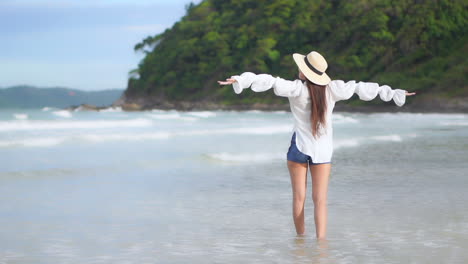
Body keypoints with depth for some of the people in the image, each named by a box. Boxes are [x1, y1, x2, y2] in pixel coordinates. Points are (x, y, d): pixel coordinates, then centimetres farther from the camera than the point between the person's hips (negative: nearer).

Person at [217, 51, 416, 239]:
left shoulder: (297, 89, -13)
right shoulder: (332, 89, -3)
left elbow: (272, 82, -26)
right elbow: (360, 88, 5)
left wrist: (240, 80, -33)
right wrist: (392, 93, 15)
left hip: (299, 147, -2)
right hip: (323, 150, 3)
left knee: (299, 197, 11)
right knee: (320, 200, 1)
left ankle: (300, 237, 20)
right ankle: (320, 239, -10)